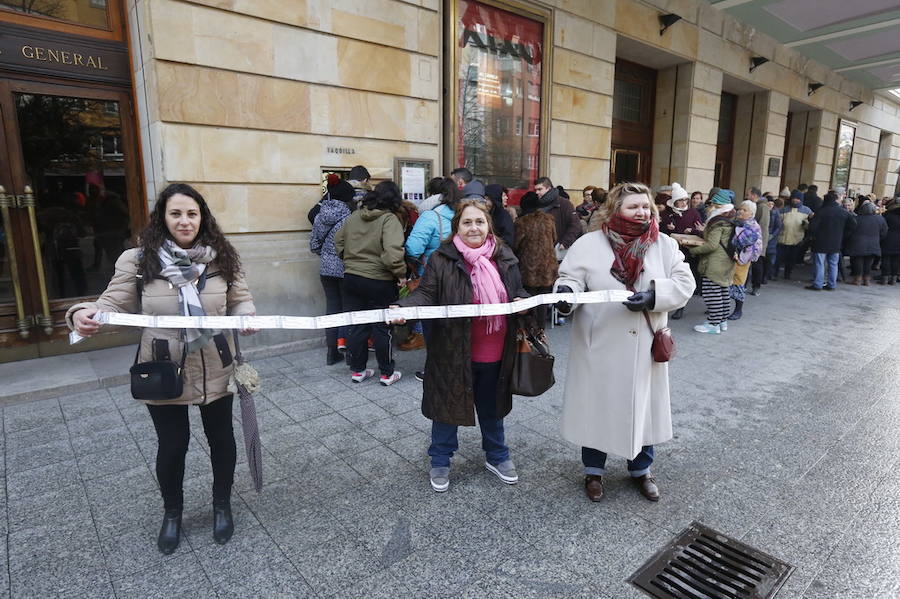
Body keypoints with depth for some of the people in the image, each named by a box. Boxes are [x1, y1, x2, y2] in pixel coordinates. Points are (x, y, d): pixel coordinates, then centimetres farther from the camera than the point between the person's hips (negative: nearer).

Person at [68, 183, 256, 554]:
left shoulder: (222, 258, -4)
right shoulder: (137, 260, -8)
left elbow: (240, 299, 2)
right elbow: (113, 304, -7)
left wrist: (246, 316, -20)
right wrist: (85, 315, -28)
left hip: (215, 371, 1)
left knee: (221, 438, 16)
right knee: (172, 445, 15)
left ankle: (222, 505, 42)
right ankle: (172, 513, 43)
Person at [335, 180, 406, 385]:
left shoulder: (354, 216, 3)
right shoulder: (389, 219, -16)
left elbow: (338, 242, 14)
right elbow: (392, 253, -28)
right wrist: (401, 273, -14)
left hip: (351, 278, 5)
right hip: (379, 282, -5)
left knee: (356, 326, 15)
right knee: (382, 328, 8)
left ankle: (357, 370, 26)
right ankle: (387, 373, 19)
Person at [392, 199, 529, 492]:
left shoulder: (504, 256, 4)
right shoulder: (442, 259, -10)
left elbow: (518, 292, 13)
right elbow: (426, 295, -14)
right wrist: (404, 308, -33)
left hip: (494, 354, 4)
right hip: (454, 352, -3)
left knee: (492, 407, 22)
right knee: (448, 406, 12)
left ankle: (497, 456, 45)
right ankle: (440, 462, 34)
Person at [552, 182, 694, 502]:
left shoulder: (665, 245, 3)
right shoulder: (590, 244, -4)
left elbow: (684, 283, -3)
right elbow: (570, 277, -7)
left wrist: (654, 295, -21)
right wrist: (566, 292, -31)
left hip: (644, 347, 3)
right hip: (600, 346, -2)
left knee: (643, 407, 15)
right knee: (597, 407, 10)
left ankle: (641, 470, 39)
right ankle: (594, 471, 31)